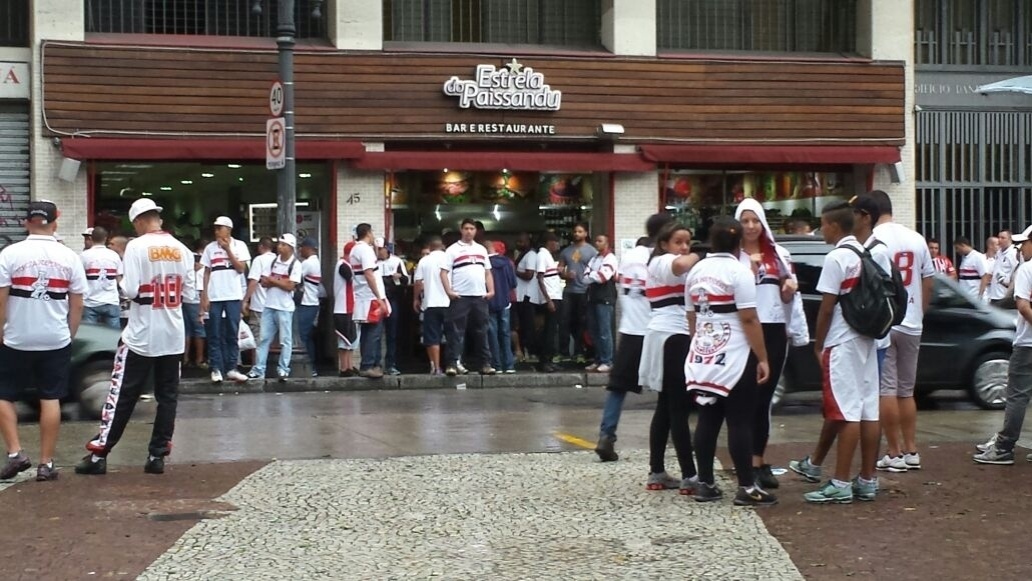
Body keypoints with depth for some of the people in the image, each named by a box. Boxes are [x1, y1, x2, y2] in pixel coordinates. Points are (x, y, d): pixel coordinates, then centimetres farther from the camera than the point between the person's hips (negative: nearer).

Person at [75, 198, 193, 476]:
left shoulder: (136, 246, -10)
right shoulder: (181, 249, 4)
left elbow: (131, 290, -15)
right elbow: (187, 291, 7)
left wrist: (124, 283, 6)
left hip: (142, 334, -4)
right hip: (173, 334, 4)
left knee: (122, 395, 1)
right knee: (167, 396, 9)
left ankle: (99, 454, 4)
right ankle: (157, 455, 10)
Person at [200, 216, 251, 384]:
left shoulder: (239, 245, 3)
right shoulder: (210, 248, 7)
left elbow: (241, 268, -6)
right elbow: (207, 273, 8)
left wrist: (227, 249, -10)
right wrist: (204, 296, 1)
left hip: (233, 296, -1)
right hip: (214, 297, 1)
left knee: (232, 333, 3)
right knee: (215, 334, 0)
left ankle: (231, 368, 8)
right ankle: (216, 369, 4)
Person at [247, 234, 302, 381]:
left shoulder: (296, 265, -5)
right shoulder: (273, 262, 10)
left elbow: (290, 286, -14)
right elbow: (264, 282, 5)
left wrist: (272, 280, -6)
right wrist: (280, 282, -10)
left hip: (285, 307, -5)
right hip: (269, 305, 5)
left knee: (285, 340, 1)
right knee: (264, 338, 5)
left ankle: (283, 370, 7)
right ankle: (258, 369, 7)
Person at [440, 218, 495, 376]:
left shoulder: (481, 249, 17)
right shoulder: (453, 250, 2)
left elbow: (488, 272, 18)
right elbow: (444, 272, -3)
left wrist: (491, 290, 5)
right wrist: (449, 291, -14)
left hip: (480, 297, 4)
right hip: (460, 297, -4)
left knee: (482, 332, 8)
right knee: (456, 332, -5)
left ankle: (485, 363, 13)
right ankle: (452, 364, -6)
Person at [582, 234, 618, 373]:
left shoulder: (610, 258, -5)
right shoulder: (594, 259, 19)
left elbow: (602, 277, -17)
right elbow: (586, 278, 9)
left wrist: (591, 275, -1)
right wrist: (596, 276, -8)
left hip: (605, 300, -8)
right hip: (593, 298, 8)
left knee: (604, 332, -8)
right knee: (594, 332, 8)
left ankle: (607, 362, -5)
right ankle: (598, 361, 15)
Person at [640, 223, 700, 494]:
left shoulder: (665, 266, 24)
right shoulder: (661, 262, -7)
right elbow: (681, 265, -32)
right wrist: (696, 257, -11)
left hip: (671, 337, 11)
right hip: (671, 338, -11)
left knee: (666, 407, 12)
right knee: (678, 408, -10)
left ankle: (657, 473, 16)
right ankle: (689, 477, -10)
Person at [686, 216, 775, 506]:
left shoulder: (697, 271, 10)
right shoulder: (739, 270, -11)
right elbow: (749, 320, -16)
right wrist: (762, 359, -13)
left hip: (703, 357, 7)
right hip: (735, 357, -6)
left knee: (707, 420, 9)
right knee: (740, 422, -4)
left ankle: (705, 484, 11)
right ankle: (747, 487, -2)